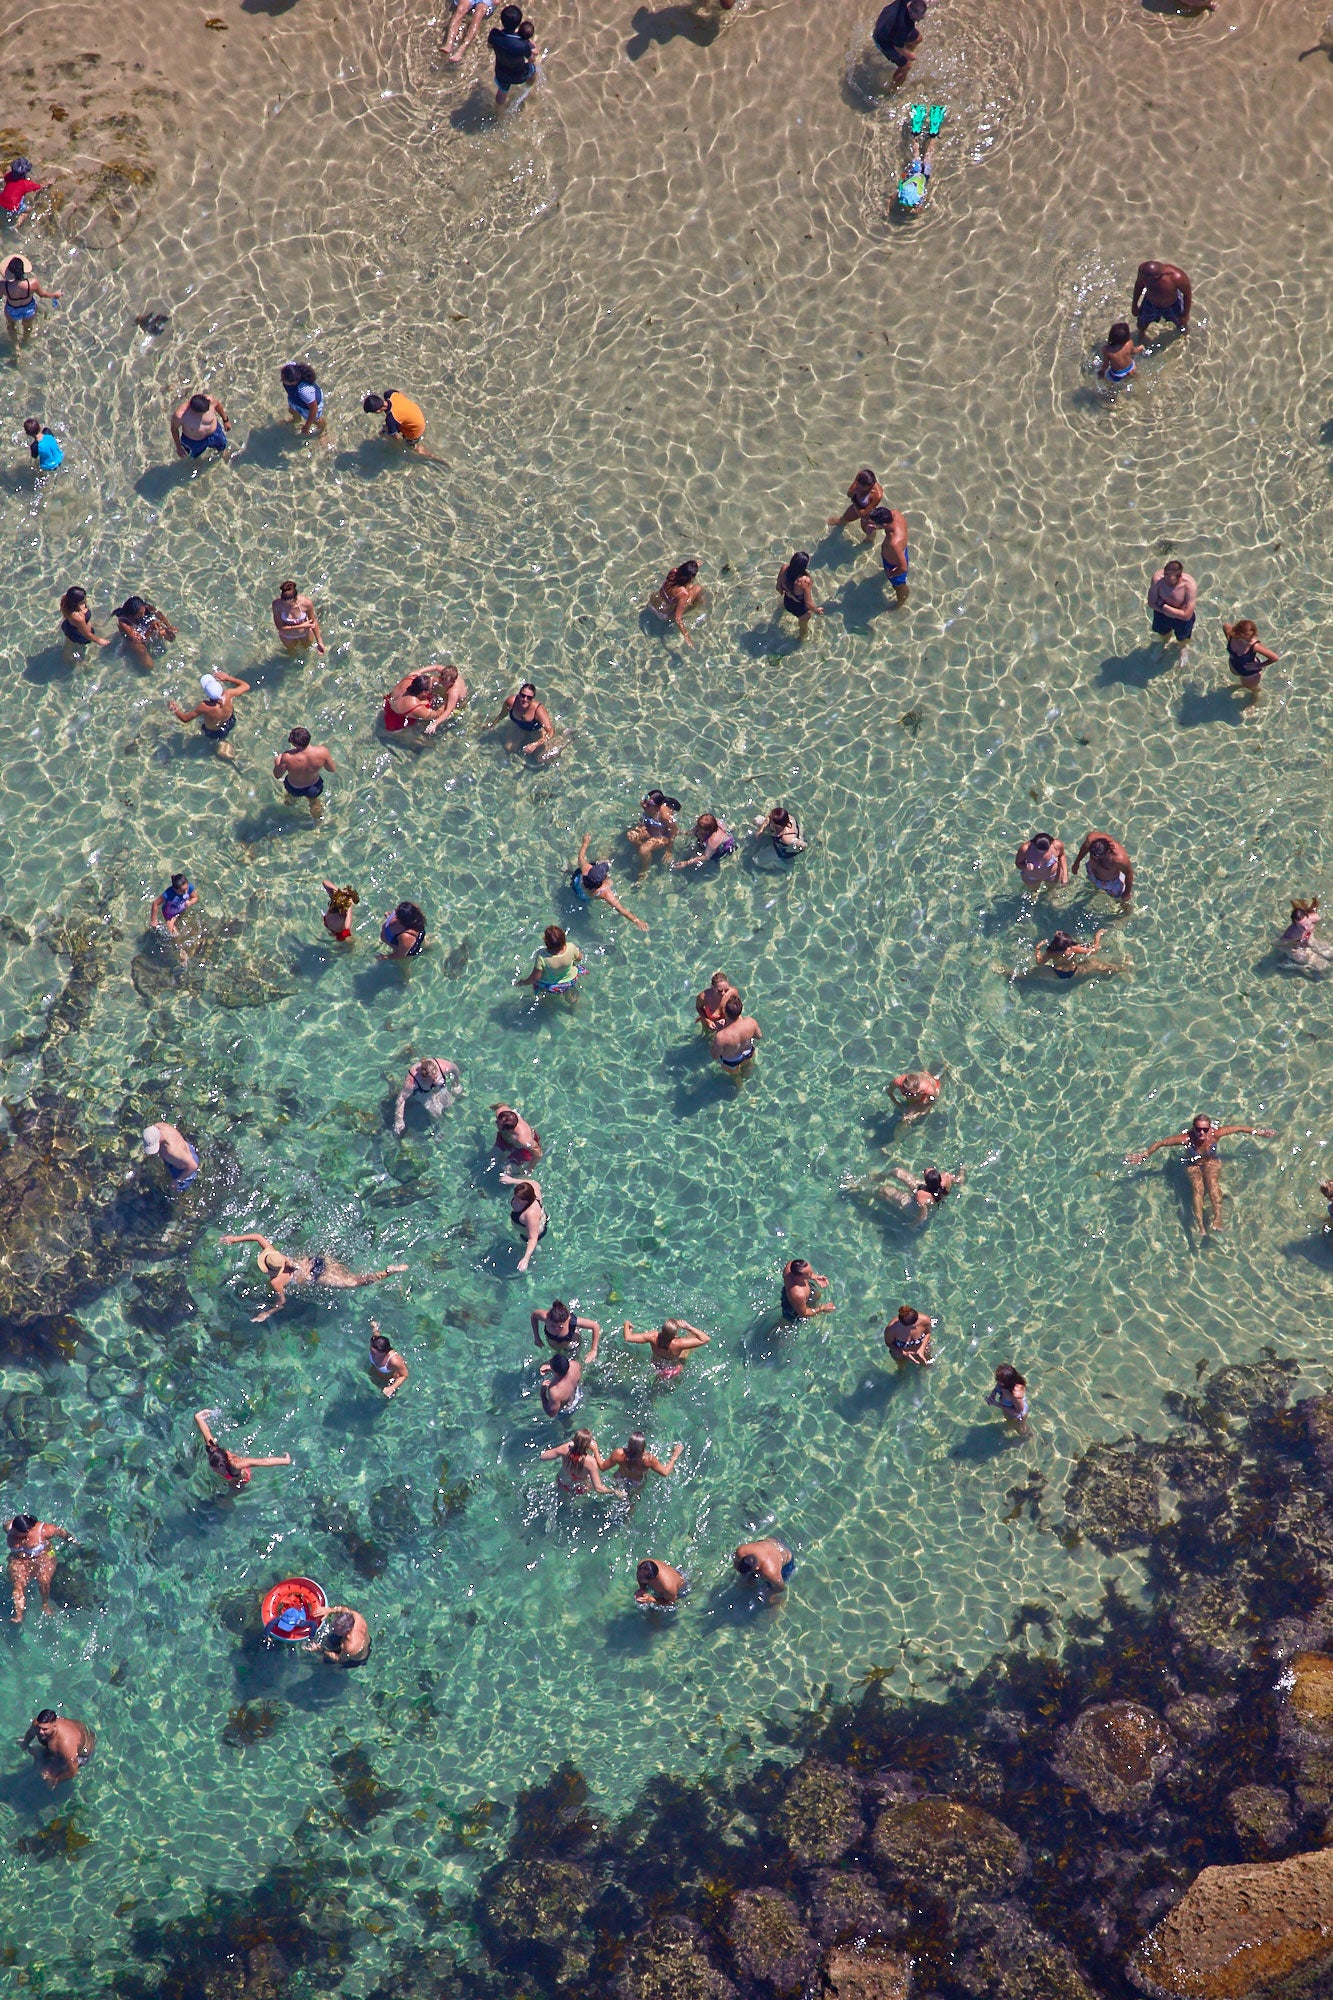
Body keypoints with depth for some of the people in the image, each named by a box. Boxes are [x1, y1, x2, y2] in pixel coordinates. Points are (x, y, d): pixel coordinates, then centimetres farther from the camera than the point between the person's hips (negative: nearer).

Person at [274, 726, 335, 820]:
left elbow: (277, 775, -22)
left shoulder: (287, 757, -41)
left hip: (294, 788, -1)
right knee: (315, 802, 37)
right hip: (314, 786, 1)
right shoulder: (322, 752, -36)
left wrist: (277, 763, -1)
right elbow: (332, 769, -16)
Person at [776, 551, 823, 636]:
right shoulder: (805, 581, -43)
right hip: (801, 609, -4)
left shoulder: (784, 568, -29)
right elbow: (808, 604, -30)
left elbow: (778, 587, -10)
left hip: (787, 602, 4)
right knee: (803, 625, 32)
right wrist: (817, 610, -9)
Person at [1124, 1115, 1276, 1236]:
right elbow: (1160, 1143, -22)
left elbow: (1239, 1128, -11)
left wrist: (1258, 1132, 0)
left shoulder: (1215, 1134, -25)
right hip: (1192, 1165, -1)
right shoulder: (1186, 1138, -29)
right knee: (1198, 1188, -29)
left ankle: (1218, 1217, -46)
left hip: (1211, 1162, 1)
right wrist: (1143, 1155, -23)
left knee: (1212, 1182, -32)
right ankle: (1200, 1223, -45)